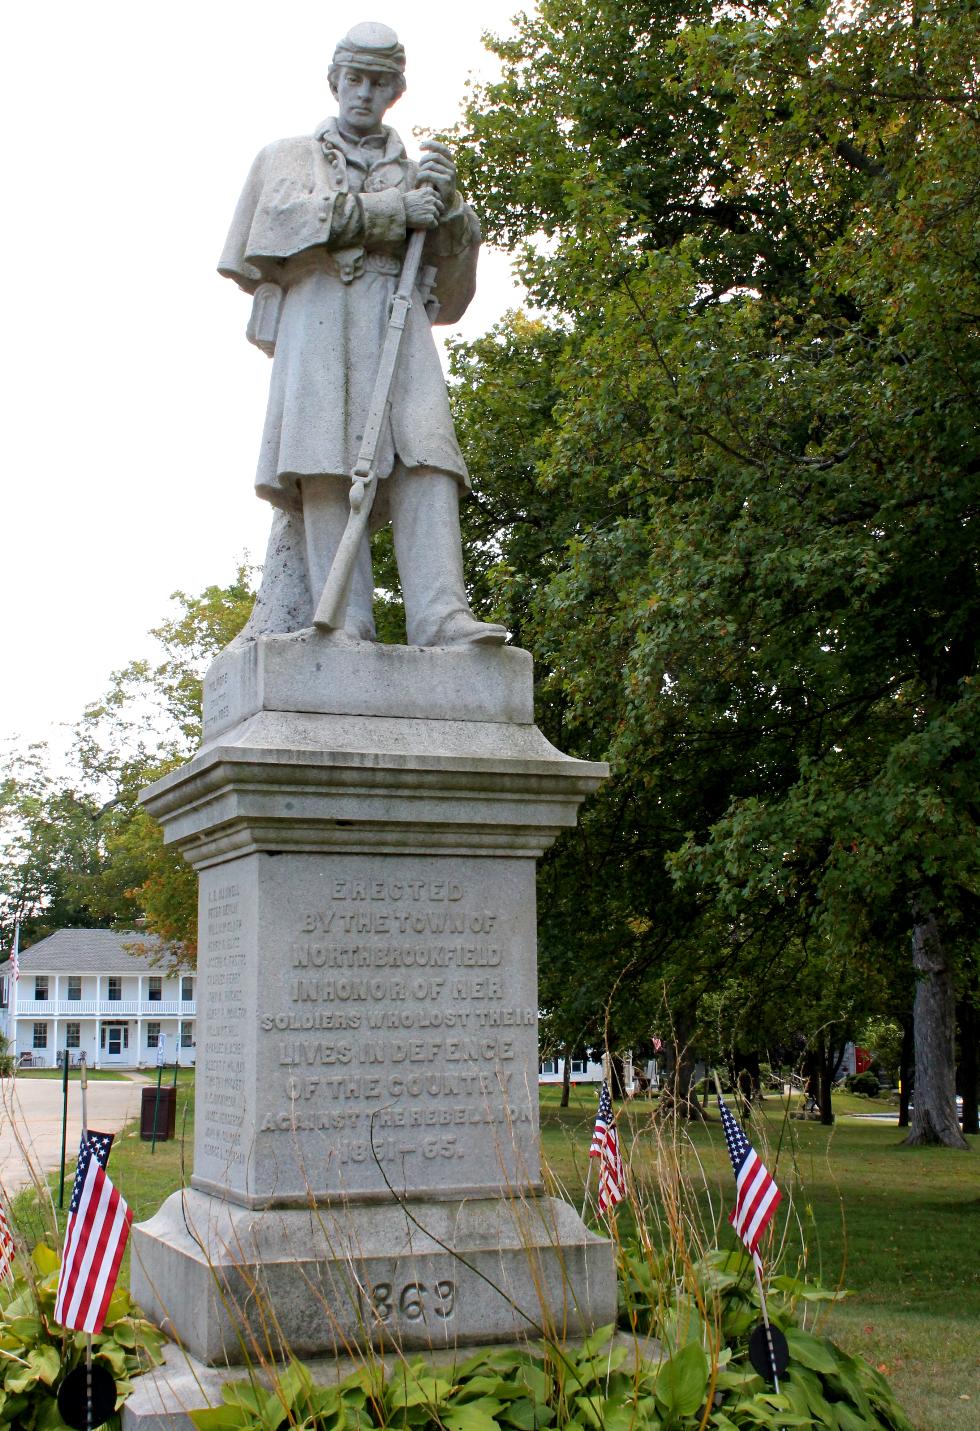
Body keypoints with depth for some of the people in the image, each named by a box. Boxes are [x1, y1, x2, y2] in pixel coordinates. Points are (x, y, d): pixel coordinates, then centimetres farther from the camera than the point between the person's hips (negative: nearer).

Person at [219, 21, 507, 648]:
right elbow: (280, 220, 1)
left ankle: (441, 618, -34)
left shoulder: (416, 173, 30)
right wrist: (388, 213, -4)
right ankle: (344, 625, -27)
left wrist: (448, 207, 2)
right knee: (324, 466, -19)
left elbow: (451, 295, 19)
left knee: (423, 457, -20)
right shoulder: (291, 157, 25)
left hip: (399, 325, 2)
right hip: (317, 318, -1)